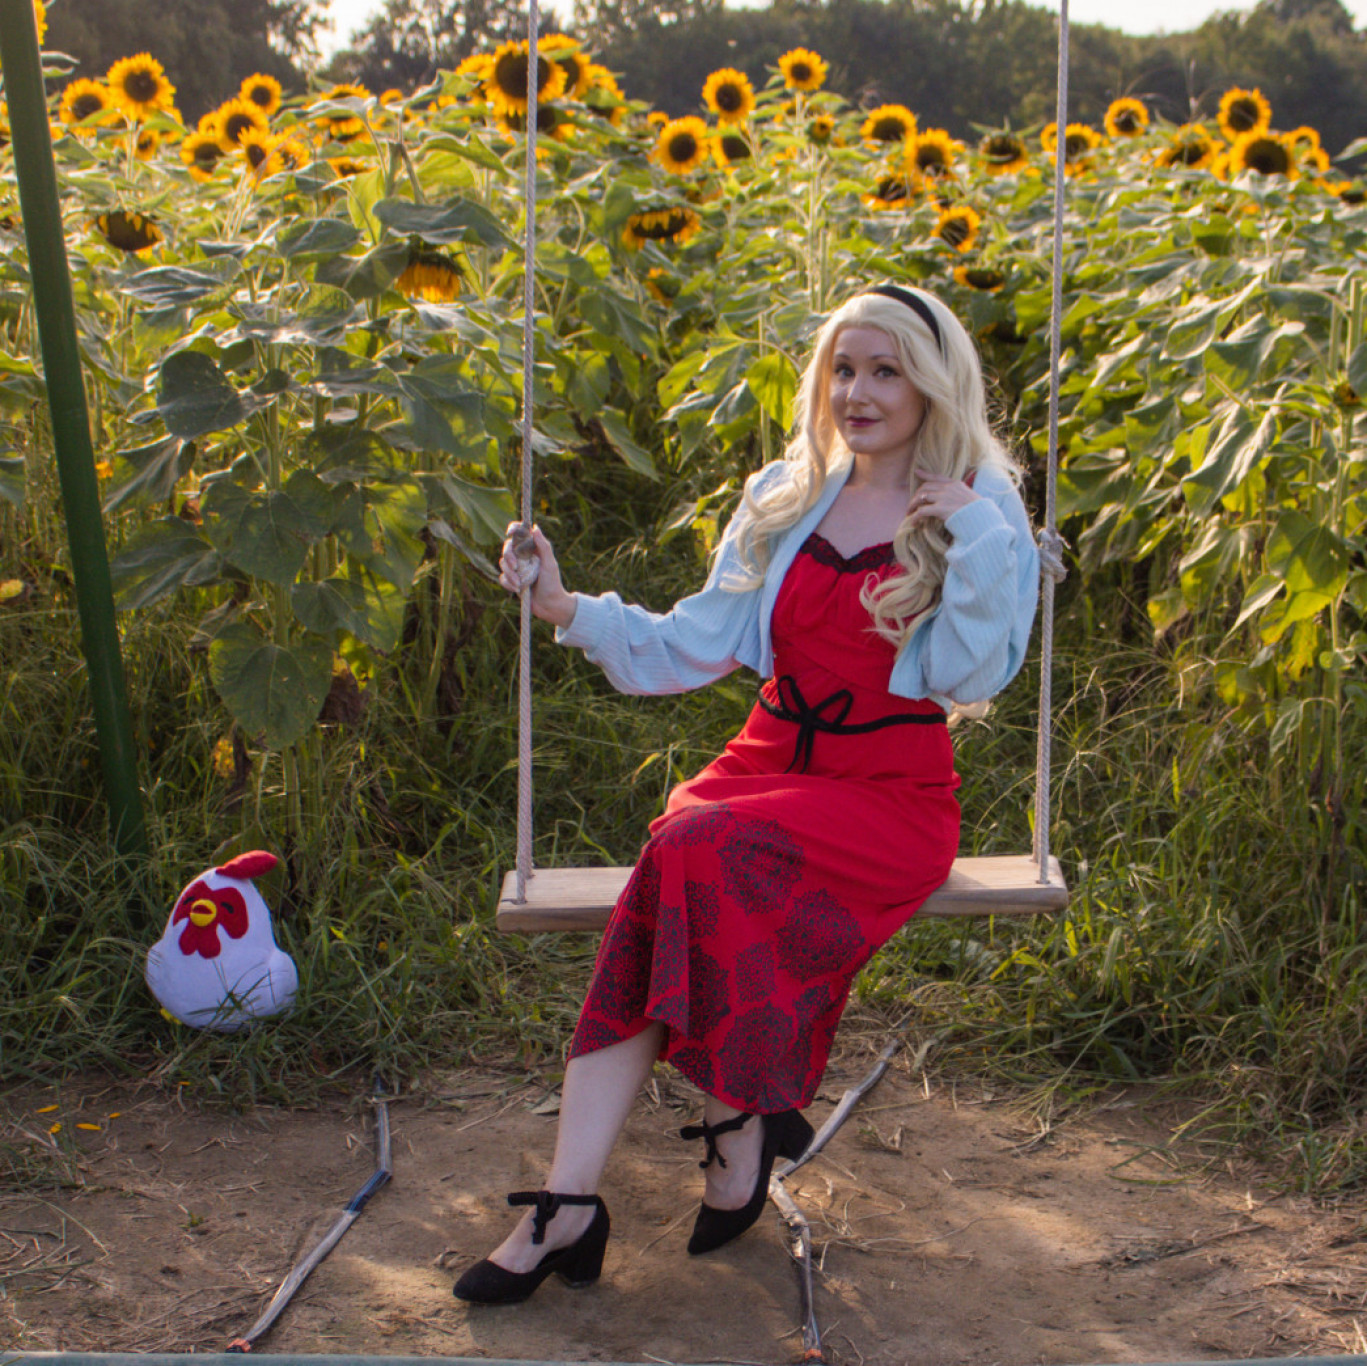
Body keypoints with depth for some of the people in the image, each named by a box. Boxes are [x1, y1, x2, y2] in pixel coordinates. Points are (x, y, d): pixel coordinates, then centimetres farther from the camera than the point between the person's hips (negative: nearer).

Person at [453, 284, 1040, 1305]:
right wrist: (569, 609, 1)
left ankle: (740, 1125, -15)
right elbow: (697, 644, 12)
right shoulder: (783, 500, 15)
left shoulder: (981, 512, 3)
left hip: (891, 791, -3)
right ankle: (568, 1202, -32)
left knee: (707, 850, -32)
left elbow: (971, 677, -6)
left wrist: (978, 537, -15)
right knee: (680, 855, -29)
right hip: (769, 760, 4)